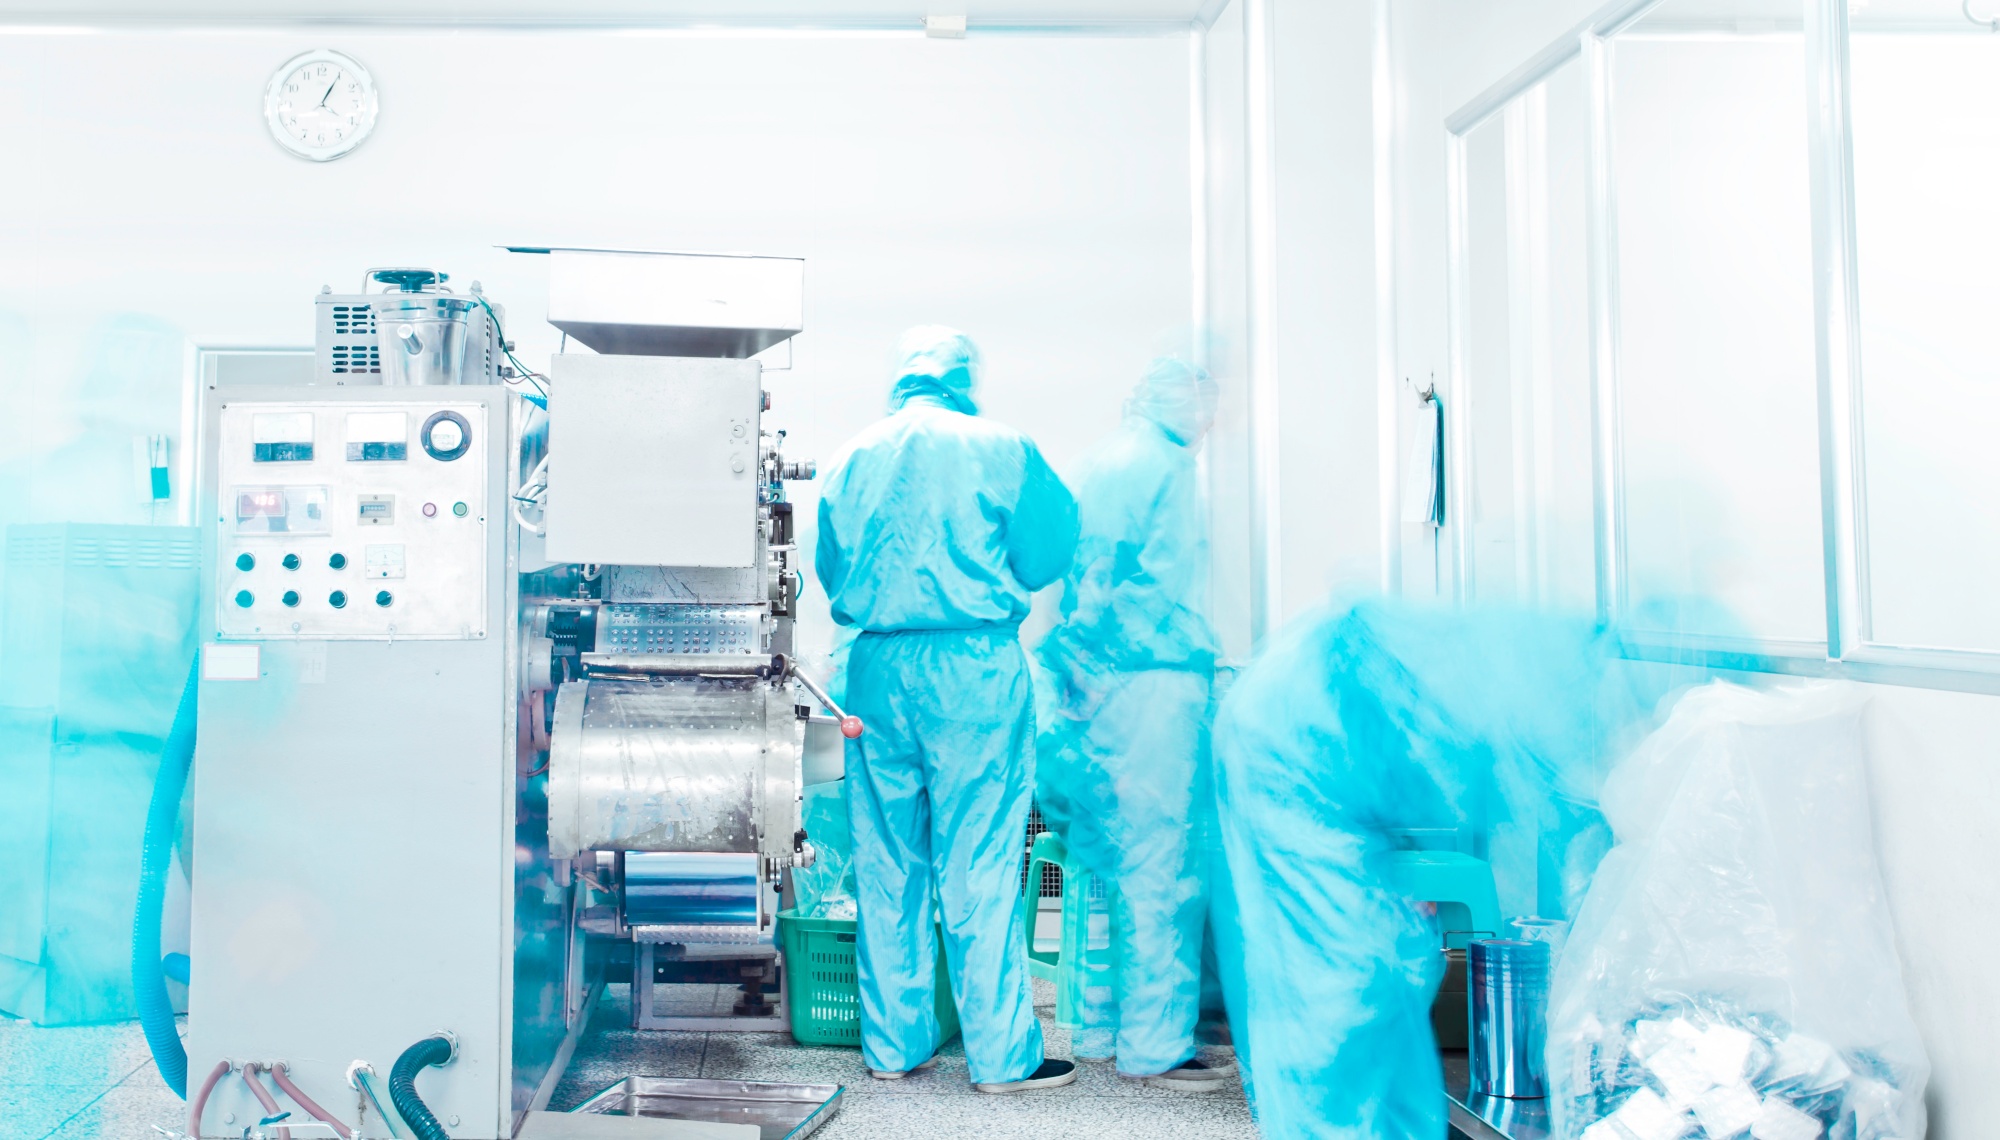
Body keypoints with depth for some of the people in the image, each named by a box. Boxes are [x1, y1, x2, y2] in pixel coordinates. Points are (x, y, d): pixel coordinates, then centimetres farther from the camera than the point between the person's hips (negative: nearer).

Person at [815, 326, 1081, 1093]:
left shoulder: (853, 459, 7)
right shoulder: (999, 448, -3)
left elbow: (831, 573, 13)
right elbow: (1044, 555, 0)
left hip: (878, 668, 4)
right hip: (973, 665, -3)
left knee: (885, 865, 11)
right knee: (979, 868, 1)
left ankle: (893, 1045, 19)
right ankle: (1001, 1054, 9)